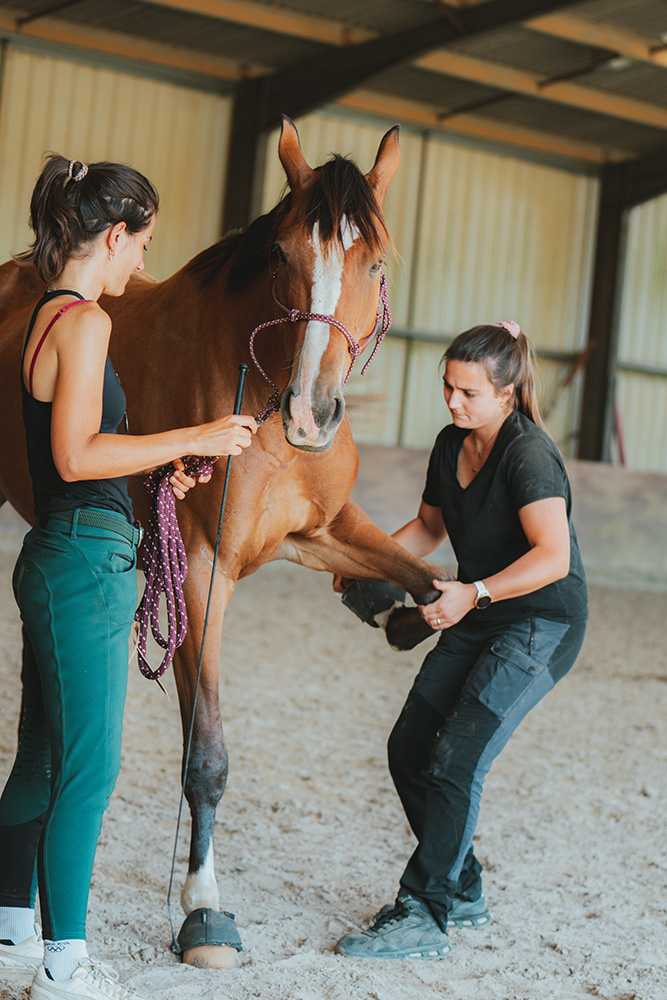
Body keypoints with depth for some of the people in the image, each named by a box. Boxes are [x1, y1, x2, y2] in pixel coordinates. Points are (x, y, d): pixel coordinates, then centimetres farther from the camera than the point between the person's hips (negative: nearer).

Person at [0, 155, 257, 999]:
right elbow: (76, 455, -22)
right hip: (85, 559, -10)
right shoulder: (84, 320, -14)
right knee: (89, 770, -2)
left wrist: (153, 472, 19)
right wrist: (194, 439, -18)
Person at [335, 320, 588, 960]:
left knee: (455, 761, -16)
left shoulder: (529, 454, -21)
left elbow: (553, 556, -31)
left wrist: (474, 592, -39)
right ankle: (463, 893, 21)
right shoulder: (452, 444, 4)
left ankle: (421, 918, -9)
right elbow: (429, 525, 19)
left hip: (541, 627, -9)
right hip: (478, 621, 9)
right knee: (408, 751, 6)